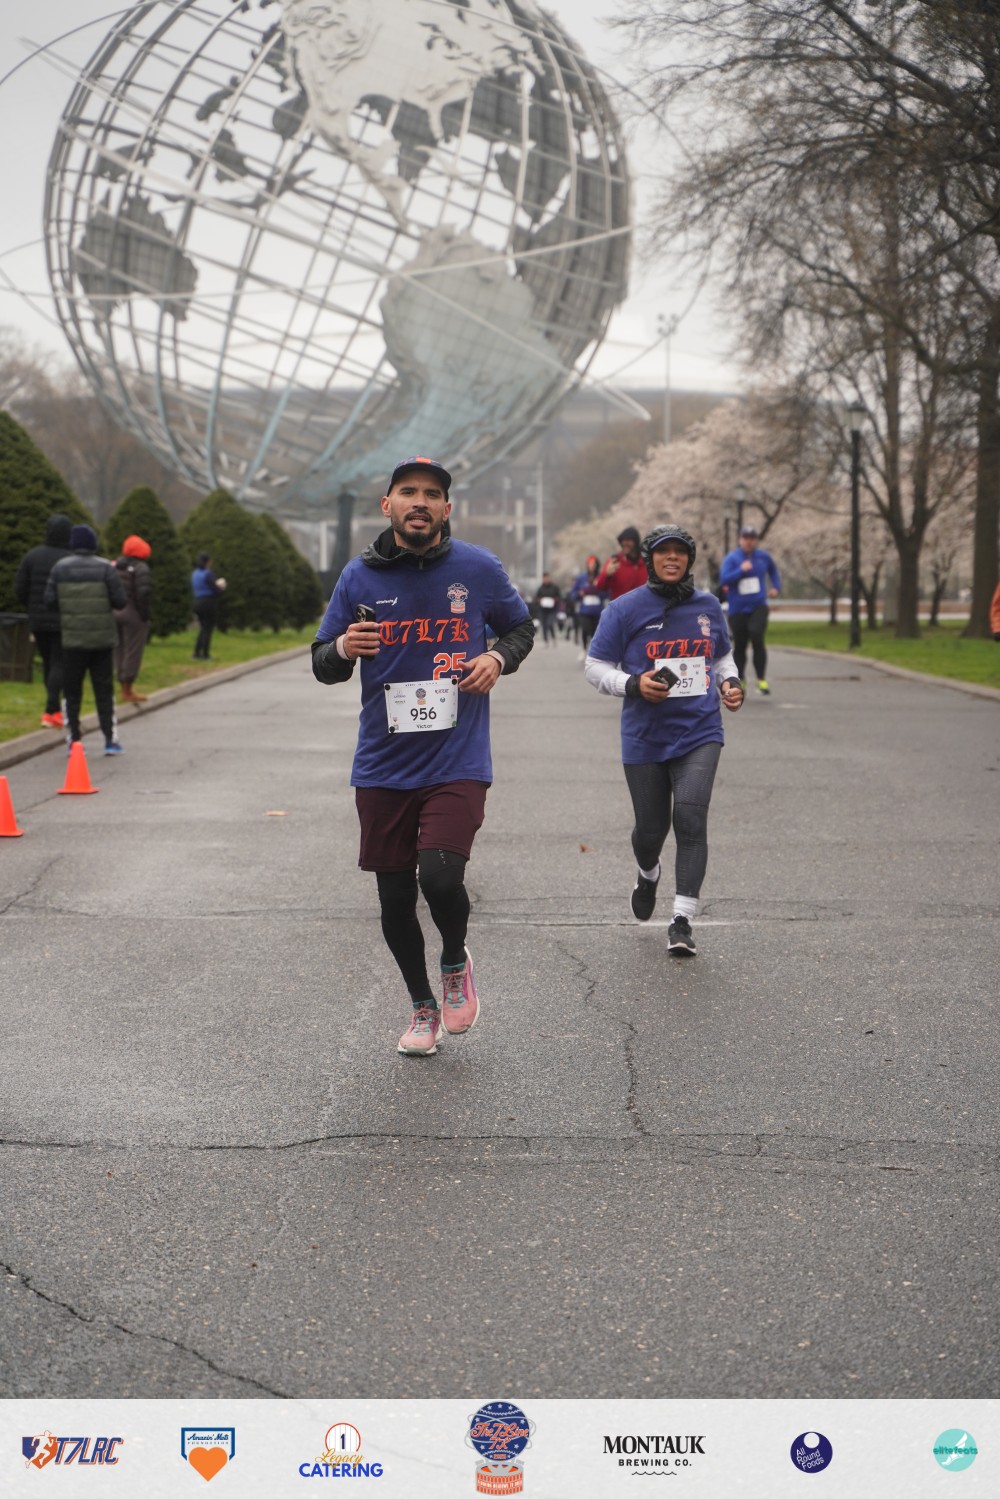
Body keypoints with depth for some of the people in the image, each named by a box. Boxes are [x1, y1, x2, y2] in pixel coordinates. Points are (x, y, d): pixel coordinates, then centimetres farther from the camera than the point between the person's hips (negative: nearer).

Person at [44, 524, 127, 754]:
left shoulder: (60, 568, 1)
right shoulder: (106, 568, -4)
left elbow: (50, 601, -2)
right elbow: (120, 601, -8)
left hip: (72, 639, 1)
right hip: (102, 640, -1)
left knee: (72, 692, 8)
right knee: (104, 690, 7)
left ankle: (74, 740, 6)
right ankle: (110, 739, 5)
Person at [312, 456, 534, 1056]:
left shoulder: (479, 569, -1)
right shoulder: (360, 576, 1)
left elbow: (522, 627, 15)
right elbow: (323, 664, 8)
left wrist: (498, 657, -6)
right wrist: (344, 649, -15)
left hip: (458, 763, -2)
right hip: (383, 765, 2)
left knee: (440, 877, -20)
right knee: (395, 899, 9)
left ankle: (456, 961, 14)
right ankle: (423, 1006, 33)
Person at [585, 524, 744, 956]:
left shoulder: (707, 606, 9)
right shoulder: (625, 609, -2)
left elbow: (722, 656, 25)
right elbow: (596, 666, 0)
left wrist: (729, 684, 4)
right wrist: (633, 684, -18)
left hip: (699, 734, 1)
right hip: (645, 738, -1)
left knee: (690, 819, -16)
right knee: (651, 828, 9)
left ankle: (682, 921, -13)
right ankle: (648, 876, 46)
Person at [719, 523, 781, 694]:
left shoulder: (763, 557, 7)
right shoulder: (731, 558, -3)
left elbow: (773, 570, 27)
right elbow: (724, 579, -14)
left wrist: (776, 587, 16)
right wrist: (741, 570, -23)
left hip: (758, 607, 0)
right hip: (738, 609, 0)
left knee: (756, 636, -23)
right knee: (739, 646, 7)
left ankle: (762, 679, -15)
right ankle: (740, 681, 26)